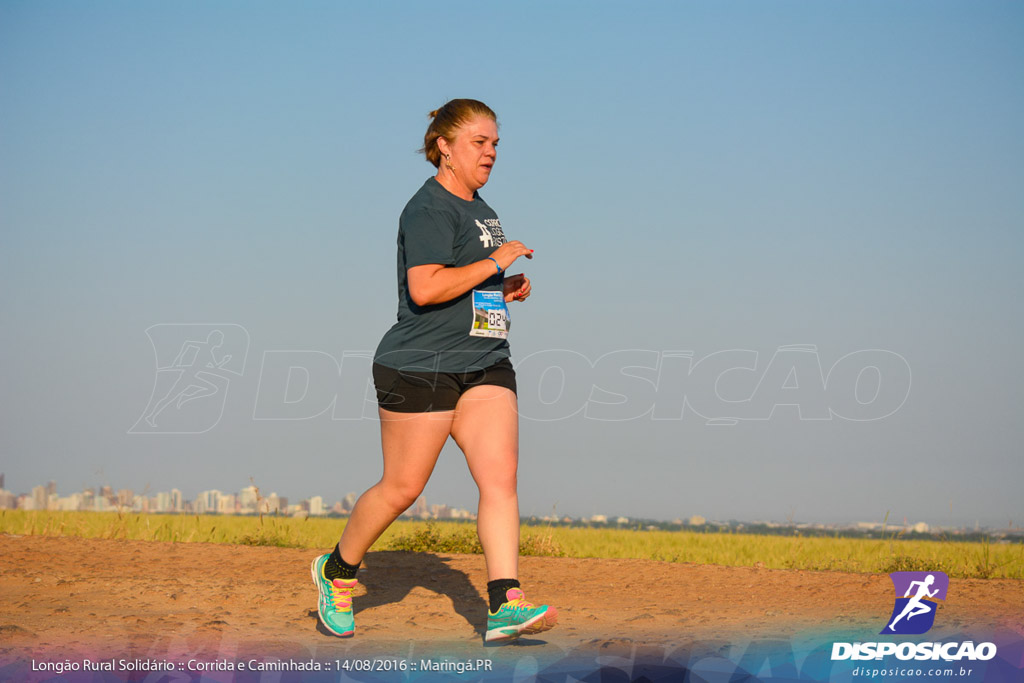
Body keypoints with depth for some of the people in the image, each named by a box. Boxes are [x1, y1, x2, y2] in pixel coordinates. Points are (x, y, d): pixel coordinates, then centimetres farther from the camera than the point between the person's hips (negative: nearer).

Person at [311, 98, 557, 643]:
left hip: (485, 367, 8)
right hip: (421, 368, -8)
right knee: (402, 488, 2)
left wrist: (507, 290, 12)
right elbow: (423, 289, -24)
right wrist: (494, 262, -19)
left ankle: (505, 605, -14)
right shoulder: (430, 209, -12)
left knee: (501, 476, -8)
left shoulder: (478, 208, 18)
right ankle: (337, 571, 25)